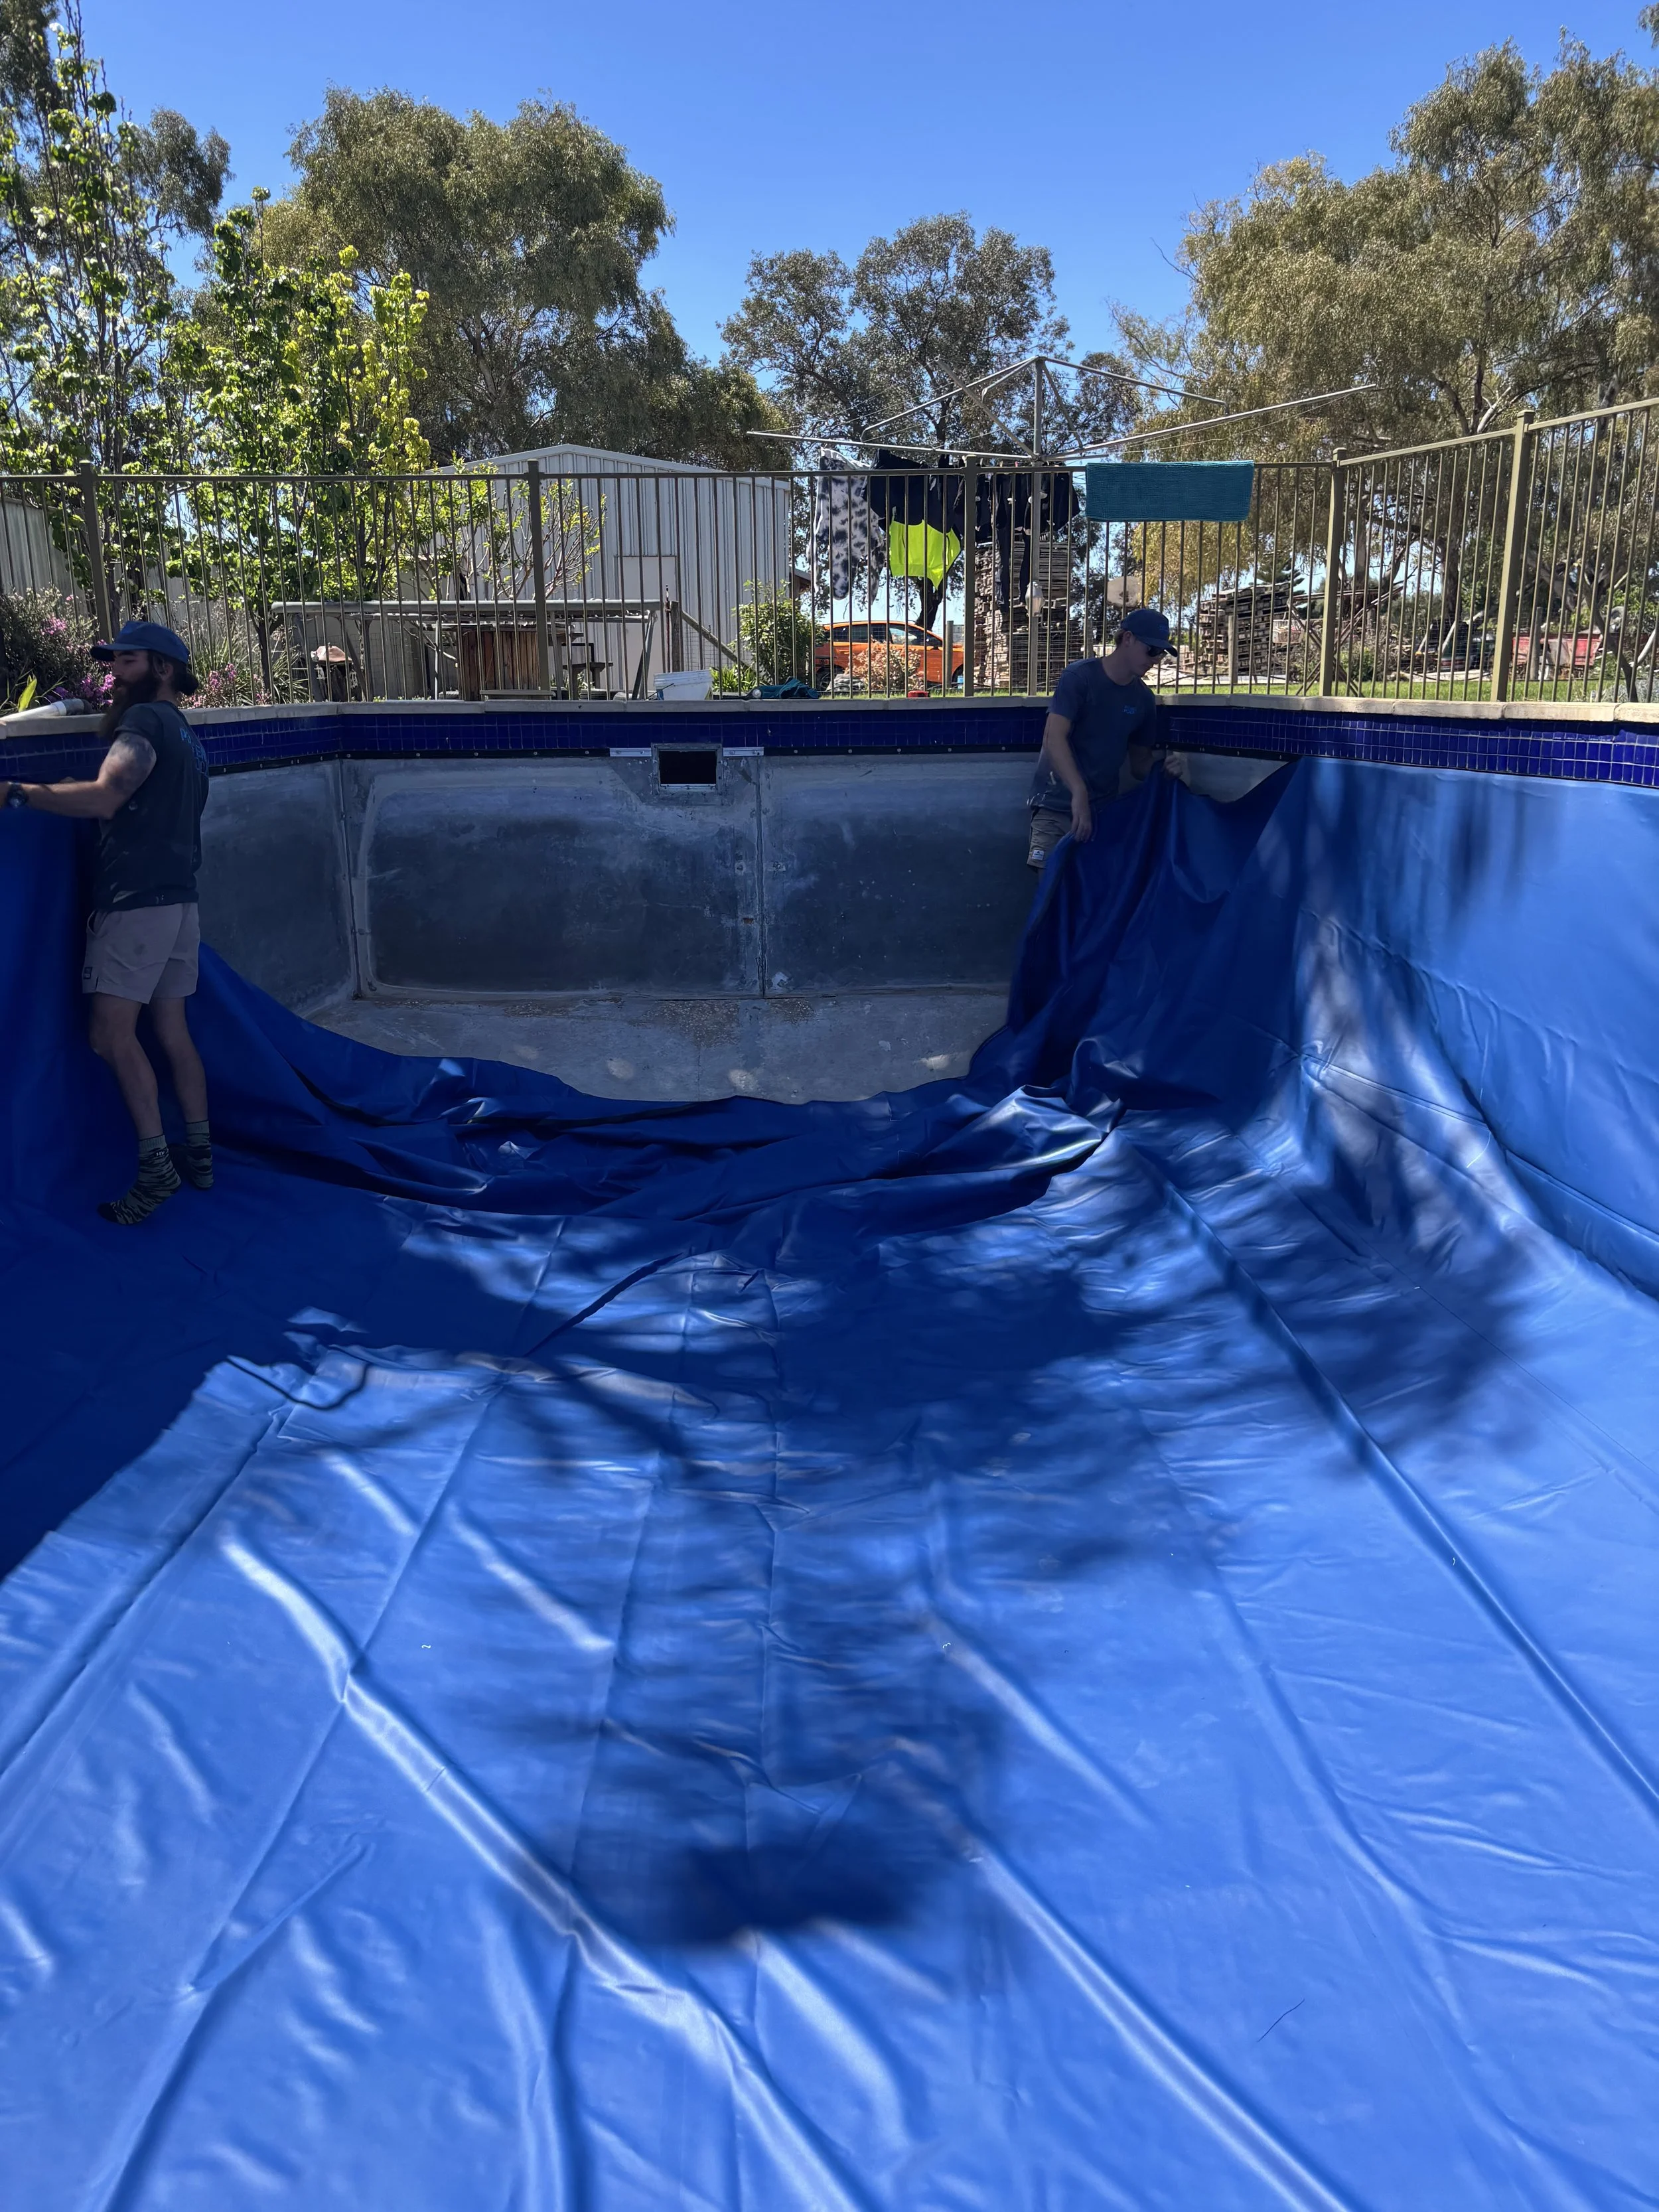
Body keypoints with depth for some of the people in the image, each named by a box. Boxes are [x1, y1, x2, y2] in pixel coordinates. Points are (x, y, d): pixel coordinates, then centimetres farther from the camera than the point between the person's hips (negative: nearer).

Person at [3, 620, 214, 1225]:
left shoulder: (146, 719, -8)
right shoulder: (187, 737, 22)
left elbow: (104, 796, -22)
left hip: (137, 901, -9)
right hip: (179, 901, 10)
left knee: (112, 1032, -11)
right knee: (171, 1029, 11)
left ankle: (155, 1164, -15)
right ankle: (199, 1155, 14)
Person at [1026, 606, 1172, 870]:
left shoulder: (1144, 700, 9)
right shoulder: (1080, 677, -8)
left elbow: (1140, 764, 16)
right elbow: (1054, 739, -20)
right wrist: (1079, 793, -33)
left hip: (1104, 809, 5)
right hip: (1057, 807, -5)